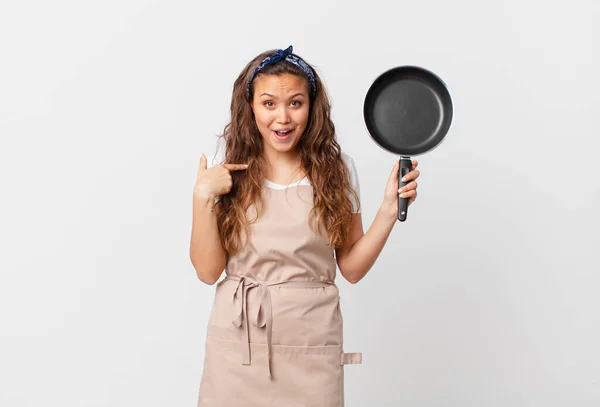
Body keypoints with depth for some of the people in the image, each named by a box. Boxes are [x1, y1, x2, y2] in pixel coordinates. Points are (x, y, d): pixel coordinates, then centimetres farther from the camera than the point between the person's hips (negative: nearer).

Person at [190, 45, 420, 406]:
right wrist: (203, 197, -12)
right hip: (238, 337, 0)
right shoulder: (226, 173, -1)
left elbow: (351, 268, 0)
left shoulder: (337, 169, 0)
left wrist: (389, 211, -11)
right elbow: (208, 271, -3)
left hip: (312, 340, 0)